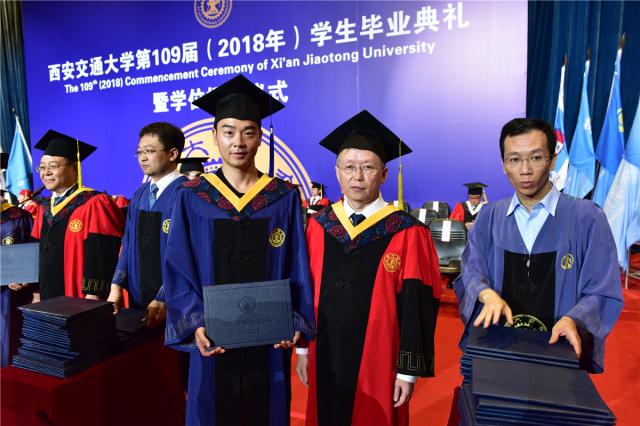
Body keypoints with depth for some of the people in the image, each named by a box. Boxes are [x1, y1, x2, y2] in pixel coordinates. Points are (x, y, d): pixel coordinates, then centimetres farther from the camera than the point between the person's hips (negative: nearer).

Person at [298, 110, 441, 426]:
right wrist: (302, 349, 7)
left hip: (378, 364, -3)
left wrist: (409, 370, -9)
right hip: (324, 359, 4)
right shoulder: (318, 227, 0)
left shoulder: (407, 234, -12)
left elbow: (417, 308, -10)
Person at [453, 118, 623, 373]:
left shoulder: (587, 218, -8)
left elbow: (602, 292, -6)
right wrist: (488, 294, -21)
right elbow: (470, 272, 0)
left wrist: (572, 320, -25)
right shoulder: (489, 217, 0)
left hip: (559, 350, -1)